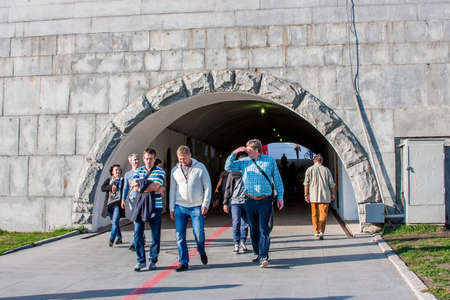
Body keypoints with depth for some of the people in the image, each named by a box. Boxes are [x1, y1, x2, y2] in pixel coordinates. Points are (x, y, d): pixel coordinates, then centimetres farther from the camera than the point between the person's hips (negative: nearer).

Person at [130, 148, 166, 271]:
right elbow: (134, 185, -5)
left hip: (155, 207, -2)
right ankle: (141, 260, 13)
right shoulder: (138, 171, 10)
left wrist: (140, 186, -11)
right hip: (139, 206, 2)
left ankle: (153, 260, 18)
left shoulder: (160, 171, 0)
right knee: (138, 233, 0)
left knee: (155, 235, 3)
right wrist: (151, 188, -15)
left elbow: (156, 186, -15)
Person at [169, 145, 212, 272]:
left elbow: (207, 186, 1)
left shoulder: (200, 167, -1)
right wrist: (172, 208, 8)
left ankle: (202, 252, 25)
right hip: (180, 207, 3)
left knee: (199, 234, -6)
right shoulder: (175, 170, 7)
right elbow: (172, 190, 11)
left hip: (196, 207, -2)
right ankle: (183, 262, 12)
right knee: (180, 236, 0)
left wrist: (205, 203, -7)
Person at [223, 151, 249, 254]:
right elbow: (228, 188, 8)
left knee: (245, 224, 6)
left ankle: (242, 243, 17)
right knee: (236, 222, -8)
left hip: (247, 202, 2)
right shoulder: (233, 173, 5)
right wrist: (225, 203, 4)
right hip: (235, 201, -2)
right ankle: (236, 244, 0)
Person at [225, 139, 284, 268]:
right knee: (253, 229, 10)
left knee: (263, 229, -10)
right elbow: (228, 167, 6)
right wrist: (234, 153, -6)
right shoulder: (244, 162, 8)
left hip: (265, 200, -3)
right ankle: (257, 254, 24)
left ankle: (264, 257, -12)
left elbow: (277, 180, 7)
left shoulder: (270, 161, 3)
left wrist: (280, 197, 3)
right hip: (250, 200, 3)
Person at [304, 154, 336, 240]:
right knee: (323, 214, -1)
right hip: (324, 196, -1)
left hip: (313, 196, 1)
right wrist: (332, 194, 15)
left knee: (315, 215, 12)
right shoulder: (326, 169, 2)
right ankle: (321, 232, -15)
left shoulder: (309, 169, 4)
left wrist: (306, 195, 1)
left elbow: (306, 183, -2)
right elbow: (331, 183, 3)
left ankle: (316, 232, 17)